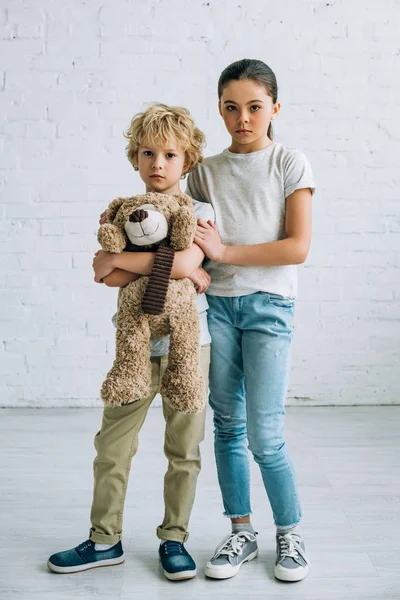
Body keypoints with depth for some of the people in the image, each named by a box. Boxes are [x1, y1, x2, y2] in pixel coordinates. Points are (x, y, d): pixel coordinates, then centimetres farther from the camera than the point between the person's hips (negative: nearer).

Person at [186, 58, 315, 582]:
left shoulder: (290, 164, 1)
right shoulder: (207, 171, 10)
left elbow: (298, 247, -8)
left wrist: (225, 251, -12)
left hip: (269, 305, -3)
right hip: (219, 302, 4)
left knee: (264, 436, -5)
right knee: (227, 425, 8)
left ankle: (290, 535, 19)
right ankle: (241, 533, 25)